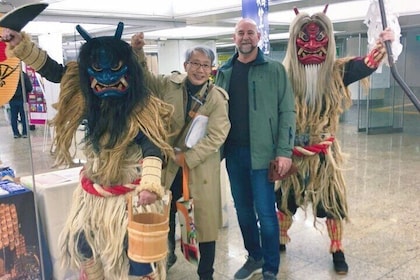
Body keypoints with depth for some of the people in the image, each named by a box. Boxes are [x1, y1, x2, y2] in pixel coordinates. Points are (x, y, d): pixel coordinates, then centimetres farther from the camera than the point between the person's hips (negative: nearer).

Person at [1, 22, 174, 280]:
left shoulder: (142, 108, -19)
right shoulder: (85, 96, -5)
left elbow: (152, 147, -26)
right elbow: (51, 69, 3)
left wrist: (150, 184, -42)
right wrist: (21, 44, -9)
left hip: (130, 193, -6)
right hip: (92, 191, 6)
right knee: (82, 243, 21)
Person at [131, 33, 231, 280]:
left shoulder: (217, 98, -11)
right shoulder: (169, 84, -3)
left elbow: (216, 136, -17)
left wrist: (188, 157, -20)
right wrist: (137, 52, -8)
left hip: (202, 164, -3)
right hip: (170, 162, 3)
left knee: (205, 218, 6)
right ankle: (168, 254, 46)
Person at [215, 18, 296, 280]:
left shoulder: (275, 69, -2)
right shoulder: (224, 72, 10)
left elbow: (287, 111, -5)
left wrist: (284, 151, -13)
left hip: (262, 151, -4)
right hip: (233, 153, 4)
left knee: (265, 212, 1)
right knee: (243, 209, 14)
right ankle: (254, 257, 33)